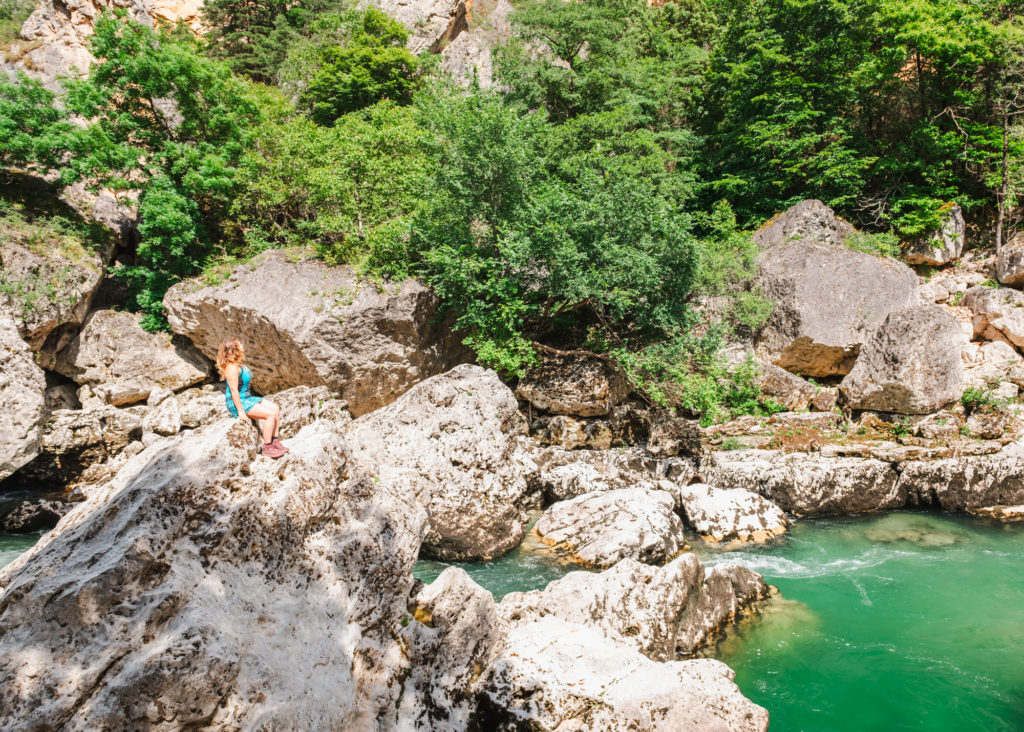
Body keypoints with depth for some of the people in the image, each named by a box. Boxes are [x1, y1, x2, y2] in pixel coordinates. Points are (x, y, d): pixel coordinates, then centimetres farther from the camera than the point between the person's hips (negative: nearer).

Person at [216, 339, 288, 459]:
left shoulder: (240, 364, 11)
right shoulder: (232, 367, -21)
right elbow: (233, 390, -24)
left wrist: (252, 401, 17)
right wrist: (241, 411, -24)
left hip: (246, 398, 10)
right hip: (236, 403, -10)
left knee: (276, 408, 2)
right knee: (270, 414, -18)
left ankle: (275, 441, 4)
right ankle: (267, 448, -11)